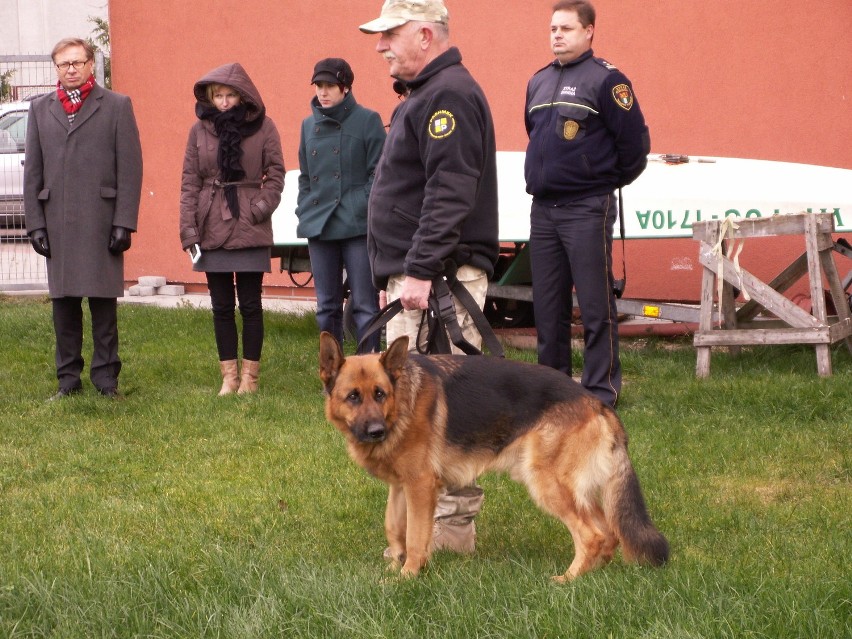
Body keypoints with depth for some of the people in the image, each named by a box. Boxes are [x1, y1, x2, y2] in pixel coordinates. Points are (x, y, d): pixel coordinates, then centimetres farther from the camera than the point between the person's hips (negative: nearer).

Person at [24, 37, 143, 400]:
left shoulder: (117, 106, 4)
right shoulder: (40, 110, 13)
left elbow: (130, 169, 0)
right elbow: (32, 171, 12)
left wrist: (124, 222, -7)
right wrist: (35, 223, 3)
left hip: (101, 222, -3)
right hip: (57, 224, 3)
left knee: (103, 303, 1)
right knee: (63, 303, 5)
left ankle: (106, 377, 9)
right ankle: (68, 379, 13)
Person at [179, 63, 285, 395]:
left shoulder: (263, 127, -1)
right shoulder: (199, 131, 4)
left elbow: (276, 173, 1)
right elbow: (189, 182, 4)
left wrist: (262, 206, -13)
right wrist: (189, 232, -2)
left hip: (250, 230, -2)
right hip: (212, 230, 2)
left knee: (250, 303, 1)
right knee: (221, 305, 6)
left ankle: (250, 375, 10)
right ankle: (229, 375, 14)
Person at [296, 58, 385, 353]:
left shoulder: (367, 121, -3)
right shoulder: (309, 125, 13)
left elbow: (378, 174, -5)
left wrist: (364, 210, -12)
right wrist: (303, 212, 9)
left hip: (357, 227, -5)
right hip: (319, 228, 5)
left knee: (364, 305, -5)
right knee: (327, 306, 10)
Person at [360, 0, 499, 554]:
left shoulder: (448, 94, -14)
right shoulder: (427, 94, 20)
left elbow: (450, 192, -23)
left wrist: (420, 270, -26)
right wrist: (401, 273, 22)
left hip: (438, 279, -11)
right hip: (419, 275, 11)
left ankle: (449, 527, -7)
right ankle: (450, 519, 18)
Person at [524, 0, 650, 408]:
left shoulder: (606, 80, -8)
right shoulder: (539, 83, 14)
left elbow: (635, 141, -8)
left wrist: (614, 179, 3)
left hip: (587, 209, -7)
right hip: (543, 209, 7)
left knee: (595, 306, -4)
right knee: (547, 308, 11)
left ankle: (601, 390, 1)